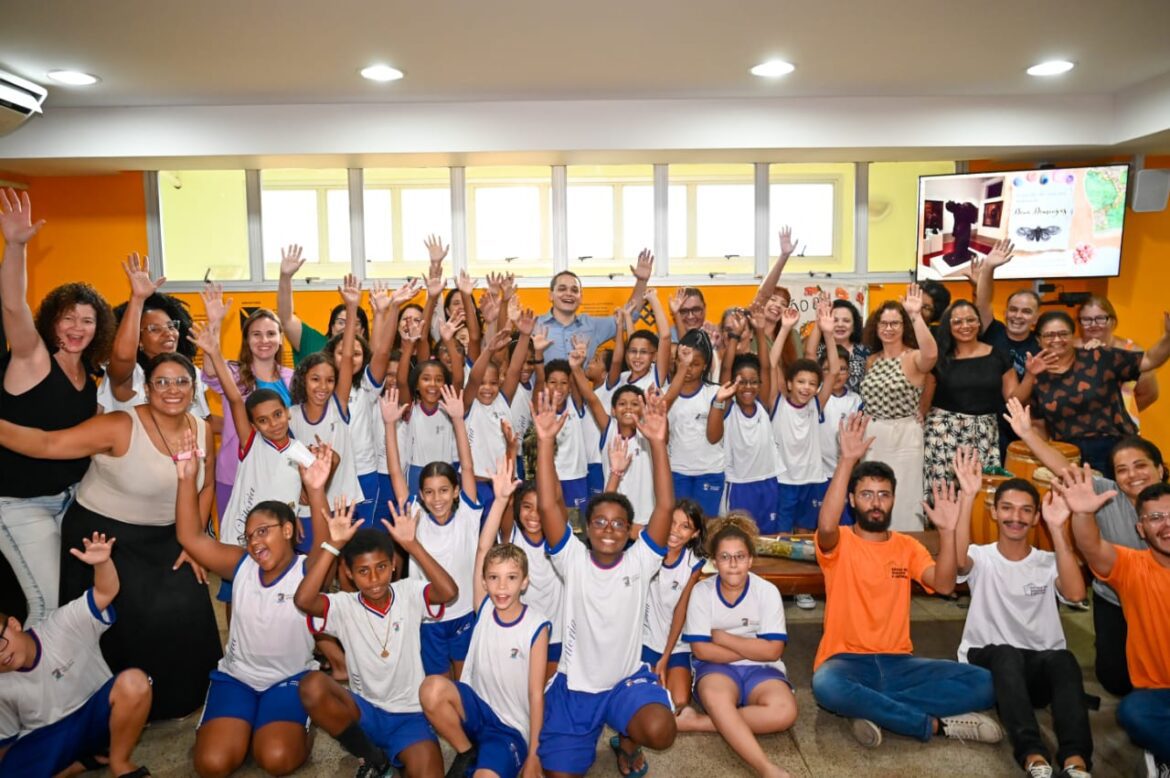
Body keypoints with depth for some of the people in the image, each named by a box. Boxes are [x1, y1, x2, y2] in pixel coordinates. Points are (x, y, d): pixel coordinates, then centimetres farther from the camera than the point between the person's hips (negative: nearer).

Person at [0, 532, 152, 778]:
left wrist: (103, 562, -48)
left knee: (134, 682, -35)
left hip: (96, 714, -1)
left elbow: (106, 592, -28)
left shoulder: (62, 625, -14)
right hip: (48, 740, 1)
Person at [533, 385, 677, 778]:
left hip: (629, 679, -1)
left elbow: (666, 506, -20)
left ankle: (627, 742, 10)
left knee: (660, 732, -28)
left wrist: (658, 442, -30)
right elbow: (548, 505, -21)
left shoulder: (640, 562, -9)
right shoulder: (574, 560, -10)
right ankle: (593, 732, 32)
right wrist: (545, 440, -31)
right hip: (575, 683, 1)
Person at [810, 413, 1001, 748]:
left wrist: (947, 531, -18)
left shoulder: (908, 546, 11)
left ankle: (872, 708, -19)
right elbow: (826, 525, -28)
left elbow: (944, 585, -6)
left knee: (983, 683, -16)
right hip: (847, 660, -4)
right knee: (827, 686, -39)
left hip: (898, 662, 5)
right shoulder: (840, 543, -2)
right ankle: (937, 724, -22)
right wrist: (847, 460, -34)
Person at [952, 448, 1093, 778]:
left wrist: (1058, 529, -22)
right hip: (988, 662, -1)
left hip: (1040, 668, 2)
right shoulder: (981, 558, 2)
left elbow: (1075, 593, -17)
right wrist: (968, 496, -33)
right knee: (1007, 654, -36)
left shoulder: (1048, 563, 7)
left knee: (1063, 659, -33)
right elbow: (957, 561, -25)